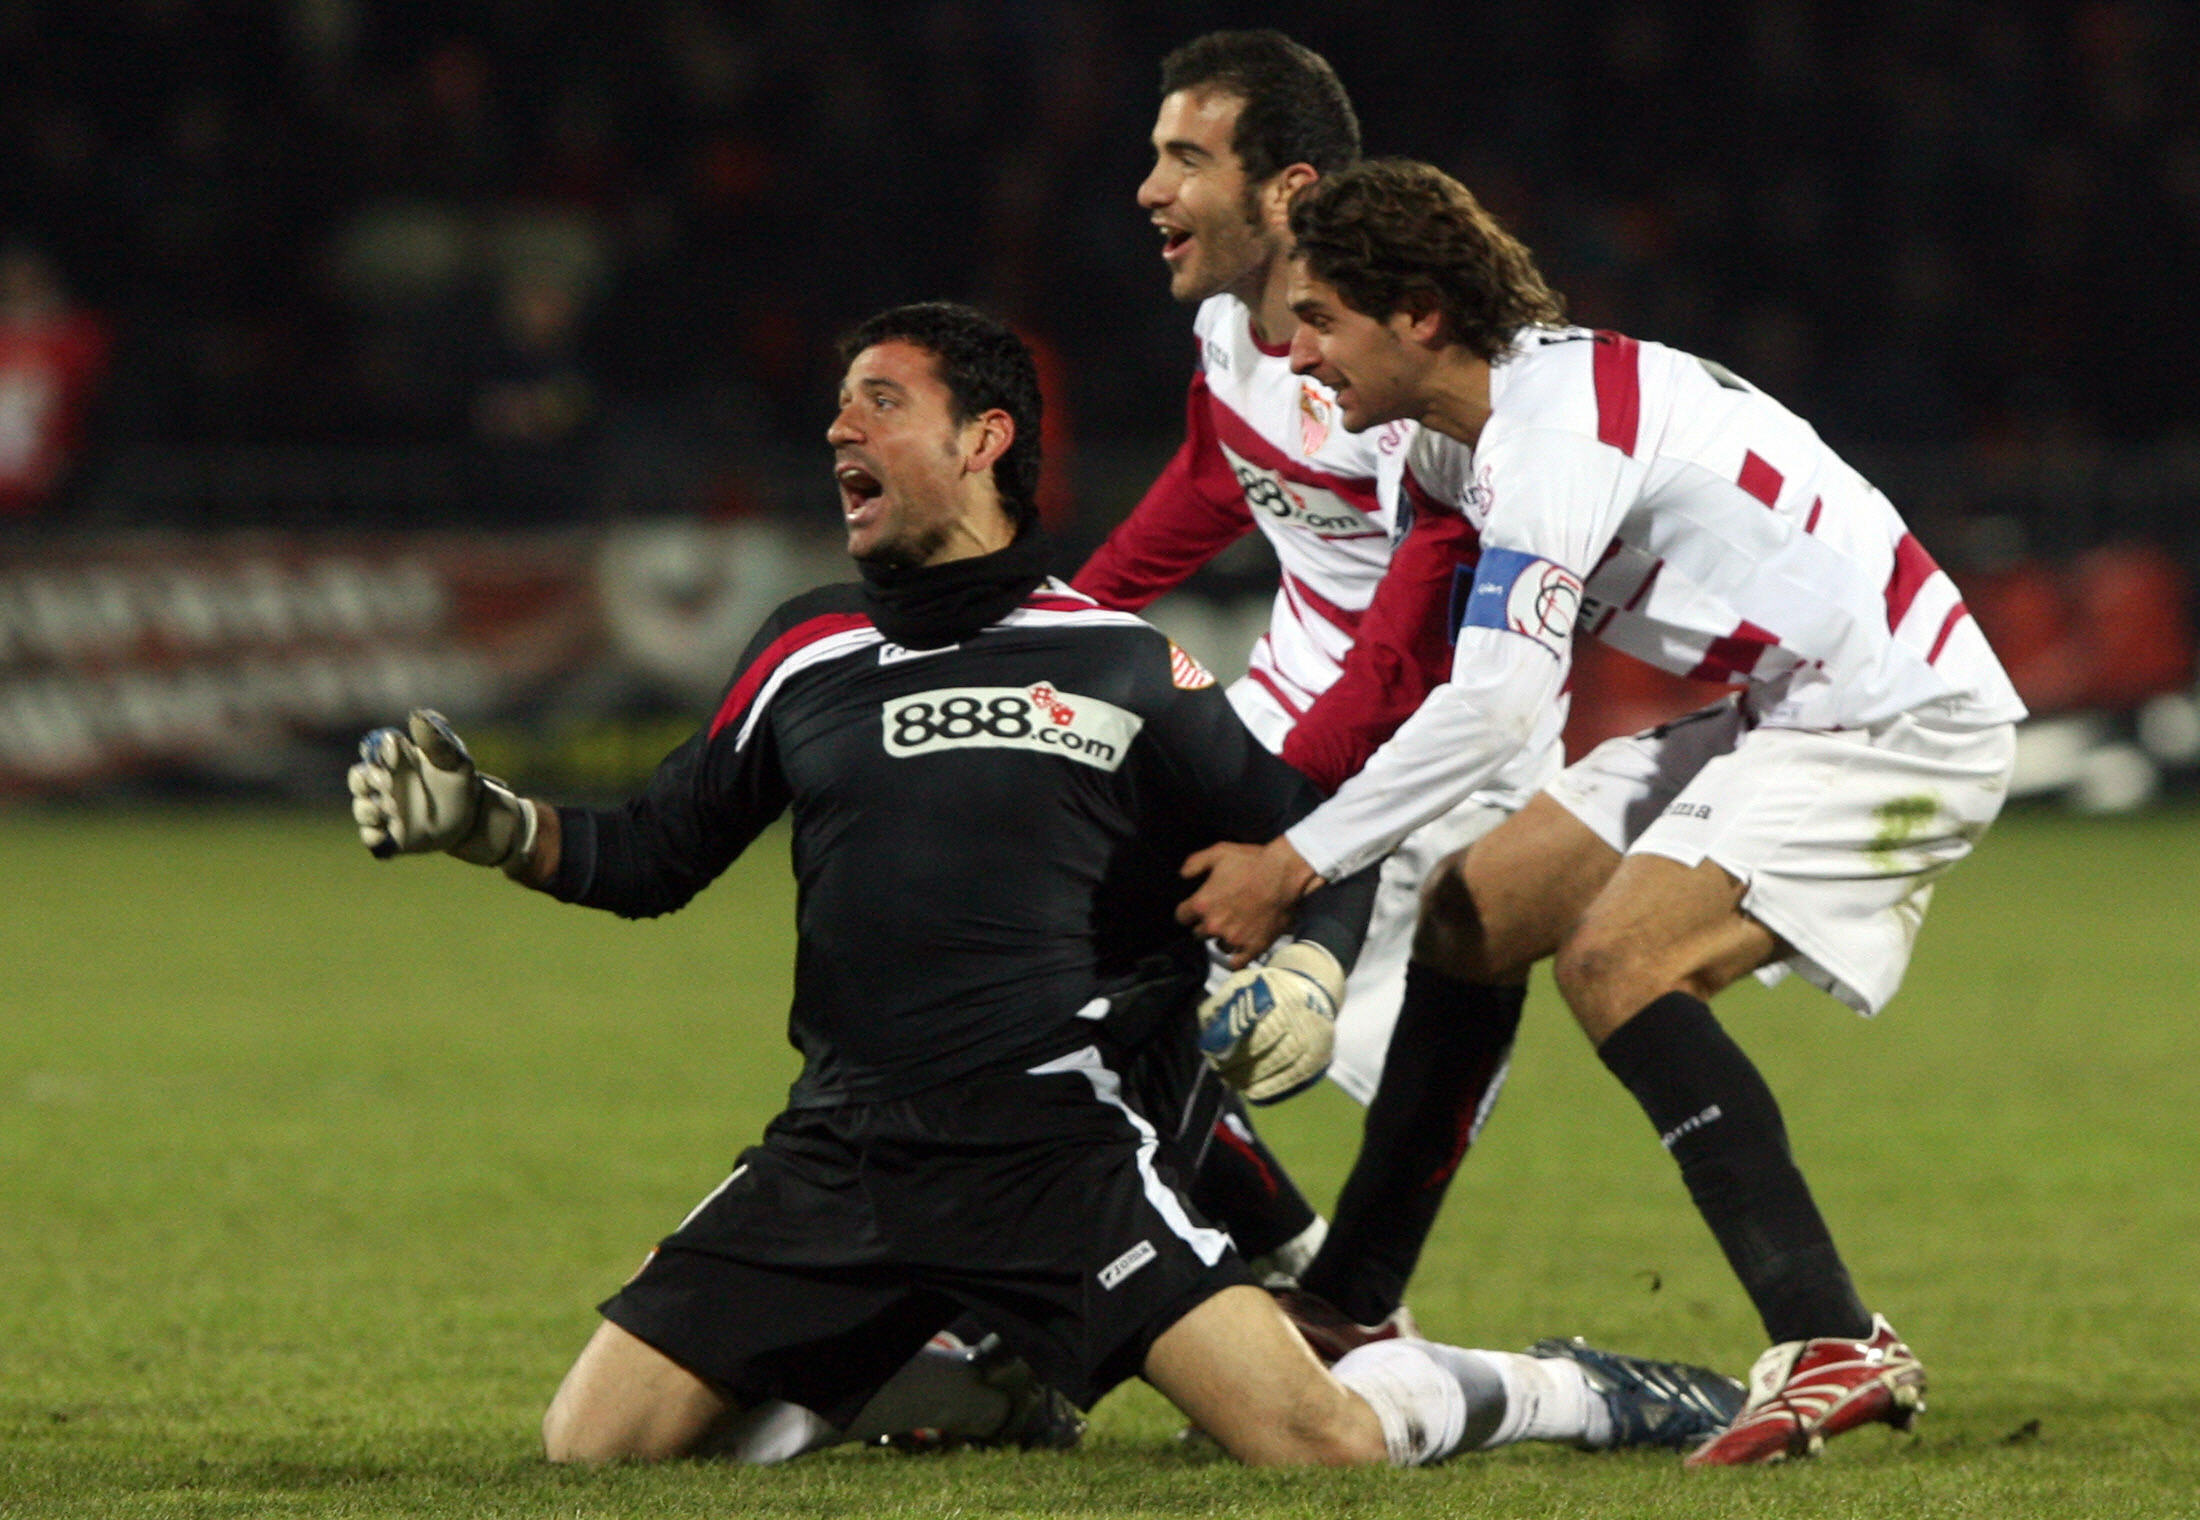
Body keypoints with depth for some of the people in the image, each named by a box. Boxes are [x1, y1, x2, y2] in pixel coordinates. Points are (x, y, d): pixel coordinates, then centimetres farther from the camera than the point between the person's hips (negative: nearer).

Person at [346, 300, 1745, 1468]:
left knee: (1317, 1441, -20)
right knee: (591, 1449, -7)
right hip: (841, 1146, 4)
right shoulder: (808, 657, 13)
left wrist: (1307, 973, -9)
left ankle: (1561, 1392, 13)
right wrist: (488, 825, 5)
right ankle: (899, 1382, 20)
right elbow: (650, 859, 21)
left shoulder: (1125, 667, 2)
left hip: (1059, 1143, -4)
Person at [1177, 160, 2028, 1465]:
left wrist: (1293, 863, -23)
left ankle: (1837, 1348, -29)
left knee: (1615, 959, -26)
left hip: (1900, 718, -10)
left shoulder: (1553, 428, -22)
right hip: (1781, 711, 10)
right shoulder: (1470, 427, 8)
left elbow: (1493, 708, -28)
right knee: (1469, 921, 9)